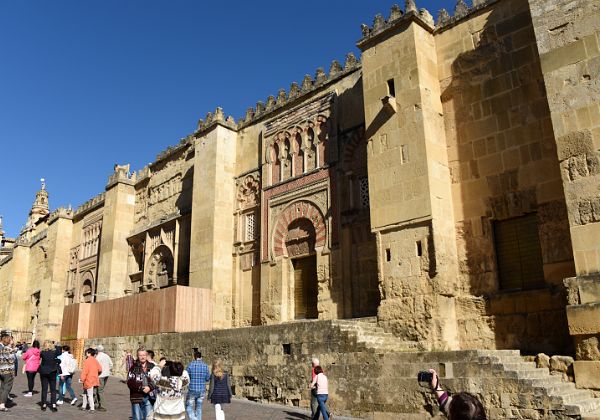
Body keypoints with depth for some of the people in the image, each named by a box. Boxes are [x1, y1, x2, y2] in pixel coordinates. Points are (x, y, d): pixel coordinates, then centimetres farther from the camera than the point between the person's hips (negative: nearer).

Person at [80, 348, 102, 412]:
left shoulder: (87, 361, -12)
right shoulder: (95, 360, 10)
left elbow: (84, 371, -18)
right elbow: (100, 369, 9)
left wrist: (82, 379, -15)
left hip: (89, 380, -8)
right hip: (95, 379, 8)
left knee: (90, 395, -2)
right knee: (85, 392, 21)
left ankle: (92, 408, 0)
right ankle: (84, 405, 26)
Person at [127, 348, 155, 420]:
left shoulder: (152, 367, 6)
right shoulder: (134, 367, -1)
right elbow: (130, 383, -9)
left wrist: (150, 387, -17)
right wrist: (141, 388, -17)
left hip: (149, 397, 2)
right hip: (136, 397, -2)